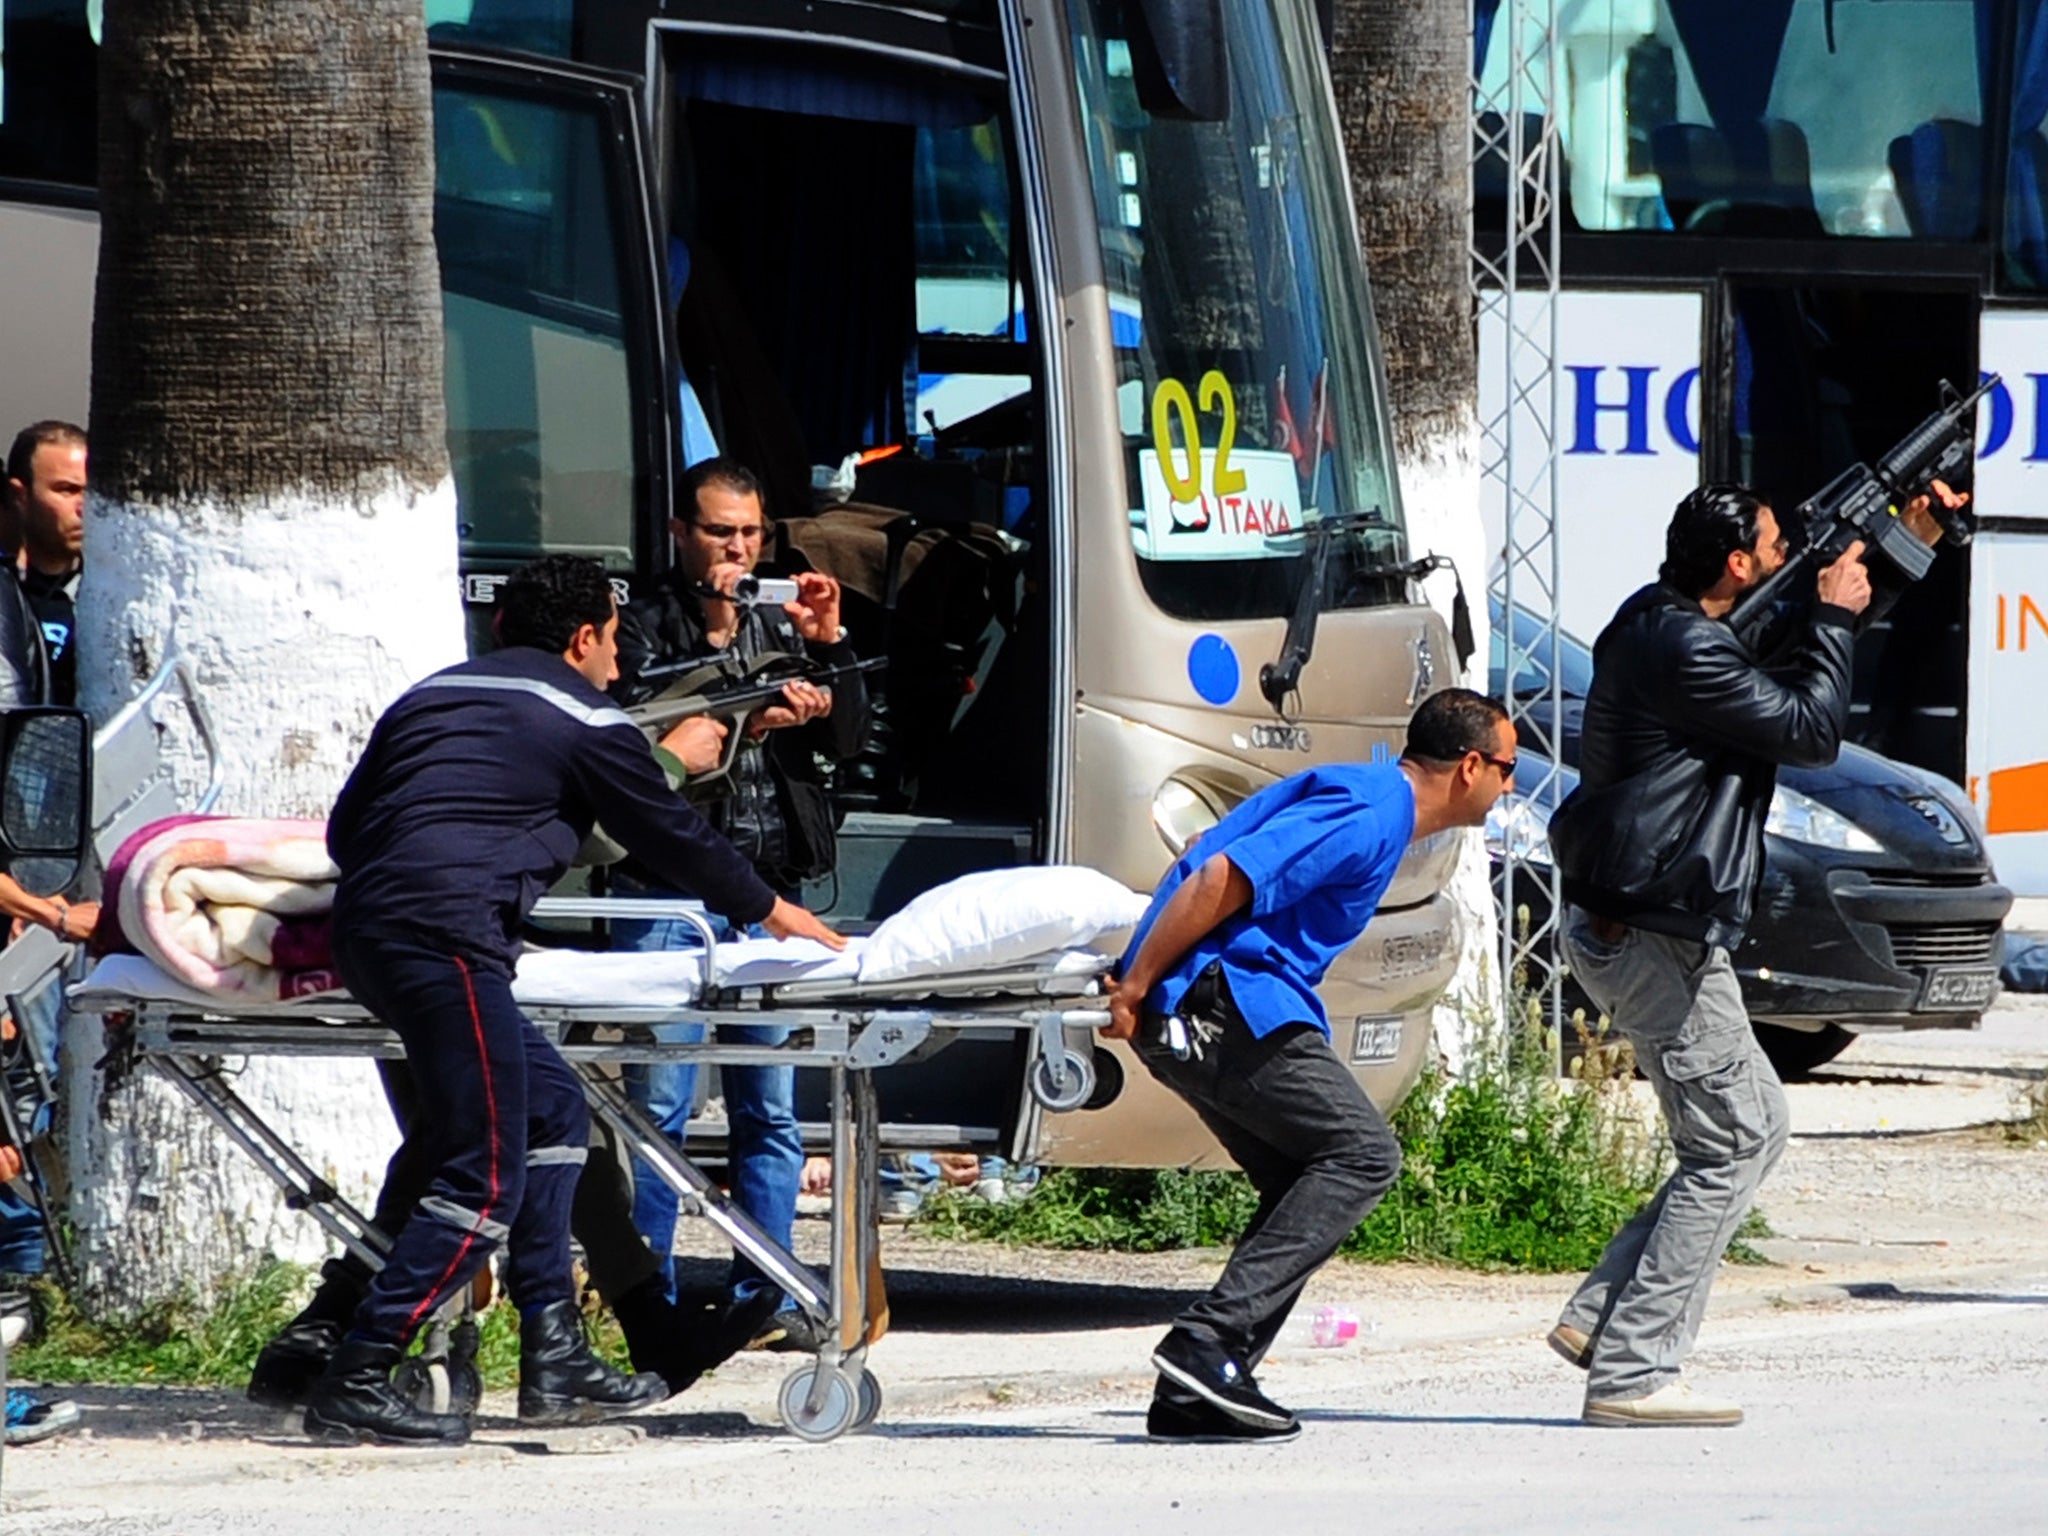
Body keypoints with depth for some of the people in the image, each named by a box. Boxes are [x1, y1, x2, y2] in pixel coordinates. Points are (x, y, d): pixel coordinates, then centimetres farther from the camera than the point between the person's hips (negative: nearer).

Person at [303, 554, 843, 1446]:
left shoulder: (429, 697, 25)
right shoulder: (585, 721, 6)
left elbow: (345, 828, 26)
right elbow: (673, 838, 14)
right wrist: (777, 914, 29)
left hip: (363, 935, 8)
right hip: (447, 943, -8)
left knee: (553, 1114, 19)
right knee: (486, 1186, -7)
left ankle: (555, 1362, 16)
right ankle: (352, 1388, -14)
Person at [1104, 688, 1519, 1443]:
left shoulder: (1367, 800, 21)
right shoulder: (1370, 819, -14)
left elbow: (1212, 857, 26)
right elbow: (1222, 879, -22)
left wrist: (1143, 989, 24)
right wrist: (1134, 991, -17)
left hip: (1195, 1012, 10)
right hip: (1219, 1001, -10)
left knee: (1307, 1180, 11)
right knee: (1361, 1153, -9)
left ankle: (1192, 1395, 5)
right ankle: (1211, 1339, -18)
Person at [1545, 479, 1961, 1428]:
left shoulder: (1662, 624, 12)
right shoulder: (1682, 652, -19)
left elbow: (1772, 664, 26)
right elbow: (1811, 731, -16)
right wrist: (1836, 615, -2)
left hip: (1628, 929, 11)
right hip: (1656, 940, -11)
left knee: (1756, 1125, 17)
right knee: (1728, 1152, -5)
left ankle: (1602, 1318, 13)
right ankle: (1631, 1374, -7)